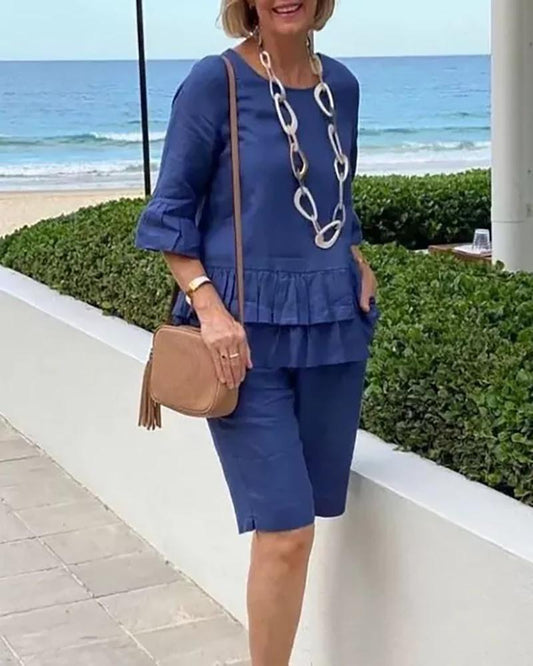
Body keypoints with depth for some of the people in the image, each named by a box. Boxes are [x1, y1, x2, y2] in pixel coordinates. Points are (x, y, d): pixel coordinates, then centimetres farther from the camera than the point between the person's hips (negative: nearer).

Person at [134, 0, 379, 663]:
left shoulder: (341, 85, 9)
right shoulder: (215, 82, -6)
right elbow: (170, 211, -4)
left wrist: (360, 266, 4)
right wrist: (209, 307, -15)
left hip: (334, 328, 5)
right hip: (248, 334, -5)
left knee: (295, 520, 10)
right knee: (286, 531, -8)